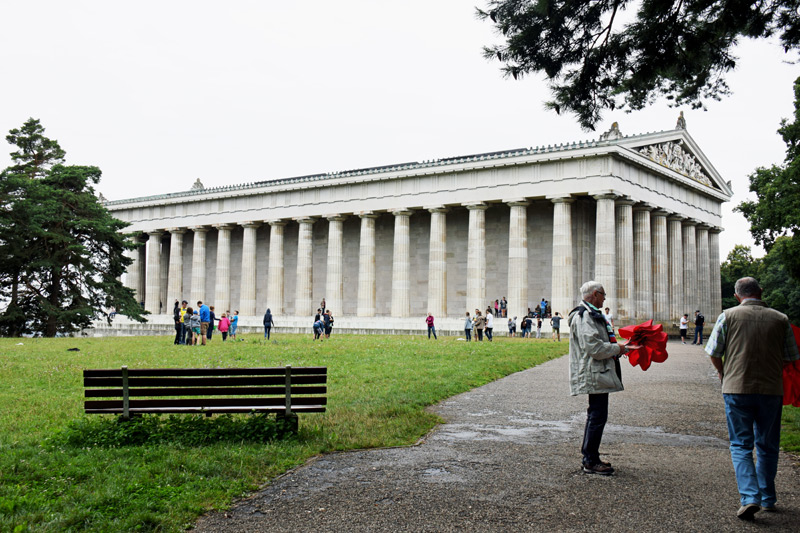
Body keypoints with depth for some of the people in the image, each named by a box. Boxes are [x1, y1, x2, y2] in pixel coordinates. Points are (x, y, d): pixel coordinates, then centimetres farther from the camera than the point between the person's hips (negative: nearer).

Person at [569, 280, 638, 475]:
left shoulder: (591, 315, 20)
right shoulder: (583, 316, -17)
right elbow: (594, 347, -24)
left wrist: (623, 347, 16)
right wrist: (618, 348, -12)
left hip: (598, 374, 12)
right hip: (594, 375, -12)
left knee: (596, 415, 16)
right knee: (598, 416, -8)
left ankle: (590, 457, 25)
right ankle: (591, 462, -1)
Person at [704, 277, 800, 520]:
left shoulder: (728, 316, -4)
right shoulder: (780, 319, 2)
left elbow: (714, 353, -1)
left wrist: (722, 372, 19)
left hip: (737, 389, -2)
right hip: (771, 389, 2)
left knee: (741, 445, 5)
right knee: (768, 446, 16)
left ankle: (750, 497, -10)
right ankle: (768, 498, 26)